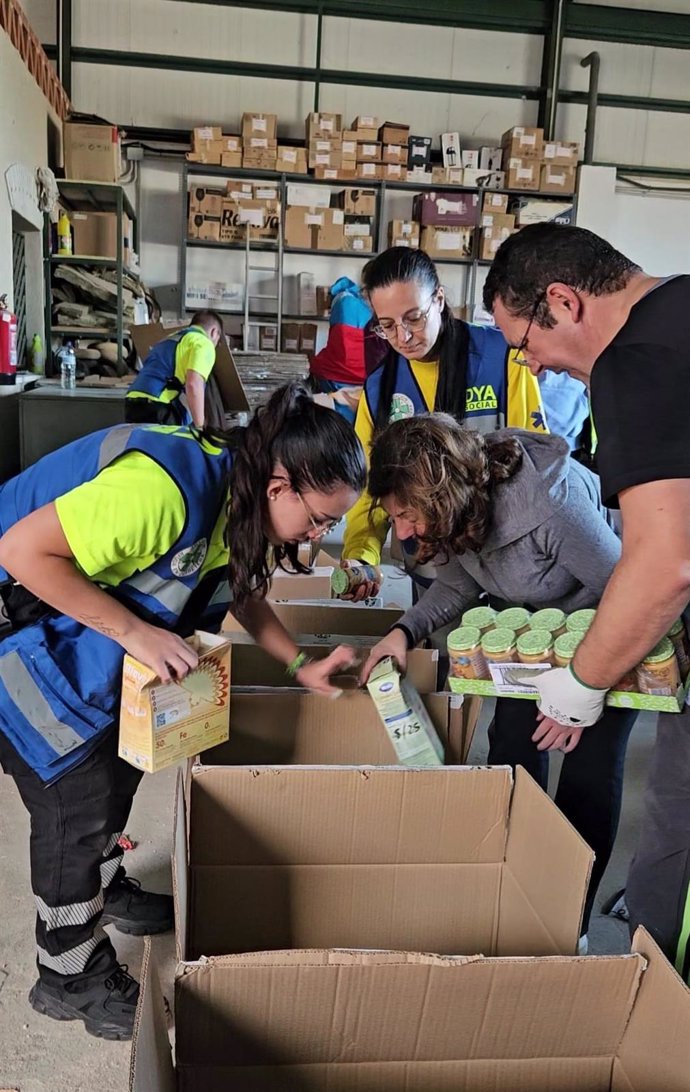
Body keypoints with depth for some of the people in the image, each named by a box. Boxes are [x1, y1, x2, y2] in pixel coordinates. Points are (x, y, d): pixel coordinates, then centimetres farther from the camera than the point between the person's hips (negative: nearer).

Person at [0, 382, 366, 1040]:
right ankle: (69, 976, 18)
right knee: (79, 797, -3)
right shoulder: (167, 489, -36)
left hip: (85, 641, 9)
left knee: (119, 769, 19)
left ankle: (104, 888, 45)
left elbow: (242, 595, 9)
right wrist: (135, 631, -32)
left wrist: (301, 667, -2)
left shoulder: (239, 501, -6)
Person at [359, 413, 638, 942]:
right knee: (514, 742, 2)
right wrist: (405, 631, -18)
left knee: (591, 766, -5)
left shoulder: (550, 500, -41)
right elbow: (463, 577, -4)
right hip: (533, 620, 6)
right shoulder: (458, 503, -20)